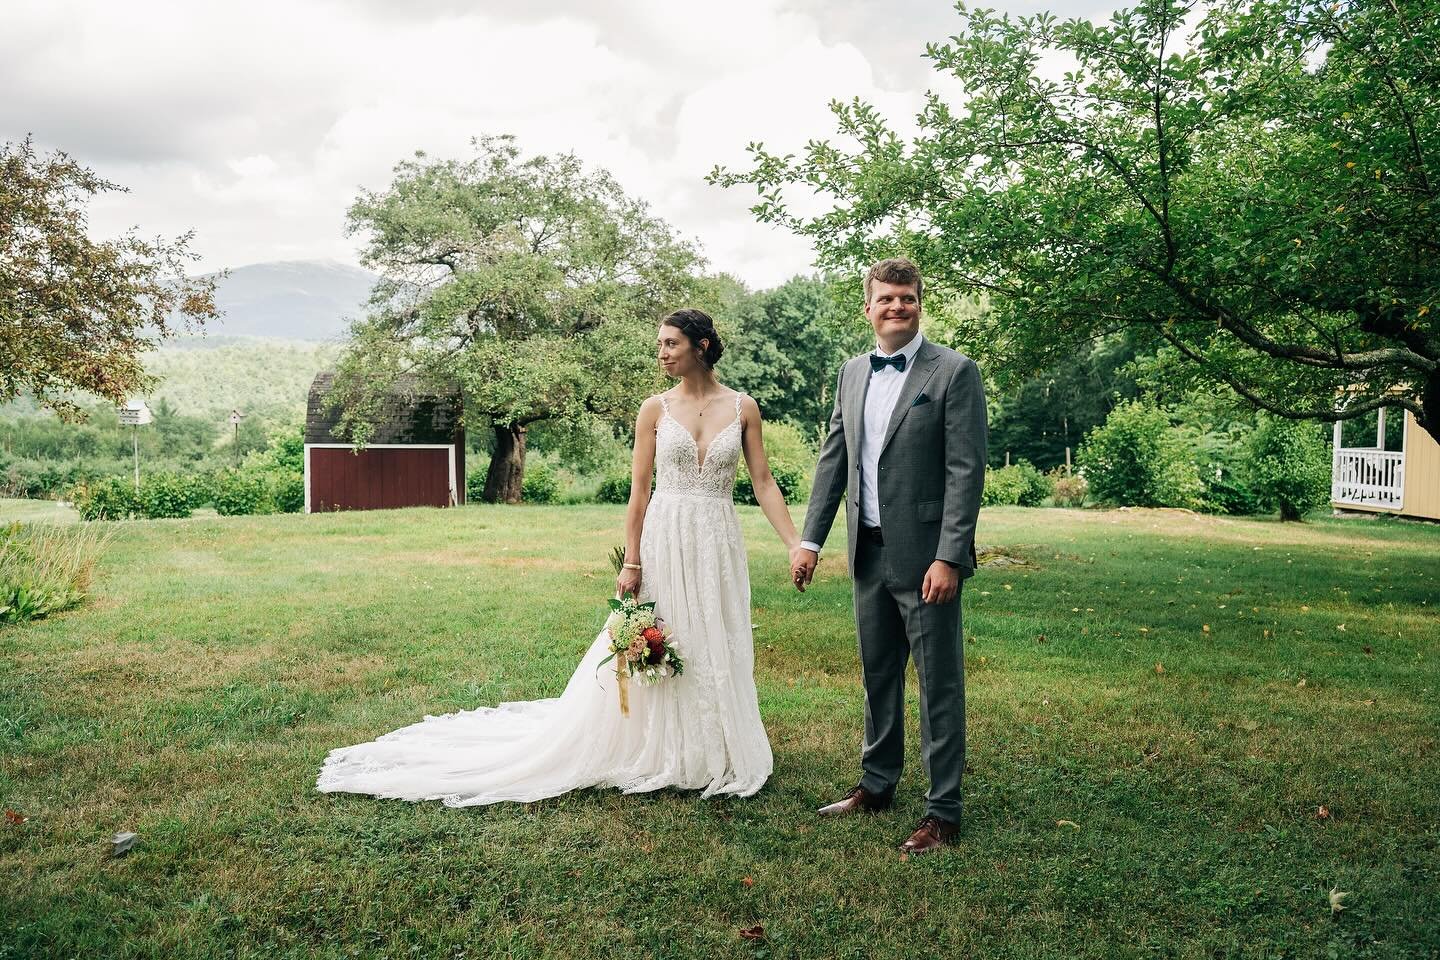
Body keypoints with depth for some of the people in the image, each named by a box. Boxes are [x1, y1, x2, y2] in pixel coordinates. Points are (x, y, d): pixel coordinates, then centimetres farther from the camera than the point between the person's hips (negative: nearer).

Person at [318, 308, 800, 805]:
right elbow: (640, 490, 1)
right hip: (663, 541, -1)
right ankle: (654, 752, 21)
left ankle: (711, 756, 25)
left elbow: (764, 483, 2)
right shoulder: (655, 409, 1)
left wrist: (796, 543, -6)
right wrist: (631, 562, -4)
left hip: (716, 545, 1)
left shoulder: (743, 408, 3)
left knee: (715, 650, 8)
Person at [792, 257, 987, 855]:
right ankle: (877, 785, 35)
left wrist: (949, 558, -19)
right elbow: (832, 460, 12)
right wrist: (811, 539, 6)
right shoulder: (852, 374, 10)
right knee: (878, 676, 18)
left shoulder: (954, 372, -9)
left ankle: (943, 811, 15)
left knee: (939, 684, 3)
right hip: (869, 553, 6)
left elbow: (966, 470, -14)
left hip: (925, 556, -6)